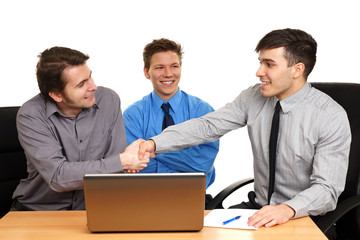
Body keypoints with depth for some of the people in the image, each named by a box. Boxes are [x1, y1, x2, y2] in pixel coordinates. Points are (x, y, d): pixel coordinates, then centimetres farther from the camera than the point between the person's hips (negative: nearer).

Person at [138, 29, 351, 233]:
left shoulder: (332, 117, -16)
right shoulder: (254, 97, -2)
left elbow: (327, 188, -20)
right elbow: (208, 126, -6)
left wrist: (288, 210, -38)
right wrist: (155, 143, -19)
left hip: (304, 218, -4)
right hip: (258, 207, 5)